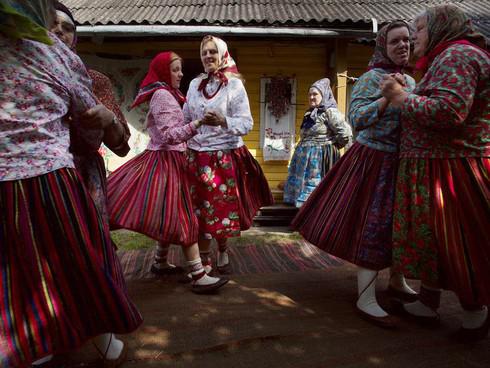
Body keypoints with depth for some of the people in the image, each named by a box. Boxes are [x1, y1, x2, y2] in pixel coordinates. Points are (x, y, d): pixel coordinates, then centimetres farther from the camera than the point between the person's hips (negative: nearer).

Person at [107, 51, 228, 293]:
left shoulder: (166, 94, 18)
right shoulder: (162, 95, -13)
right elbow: (169, 136, -22)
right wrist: (198, 124, -32)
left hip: (167, 160, 10)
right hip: (167, 161, -10)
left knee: (170, 216, 15)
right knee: (182, 218, -10)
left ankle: (160, 262, 27)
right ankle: (198, 276, -7)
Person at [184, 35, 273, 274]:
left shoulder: (234, 85, -3)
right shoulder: (194, 84, 10)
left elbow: (246, 123, -9)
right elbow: (185, 120, 18)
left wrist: (223, 121, -26)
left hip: (226, 156, -3)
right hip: (197, 156, 3)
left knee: (225, 207, 5)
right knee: (201, 210, 5)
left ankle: (223, 253, 29)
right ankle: (204, 261, 20)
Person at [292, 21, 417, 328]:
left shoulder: (410, 81, 13)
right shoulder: (372, 78, -9)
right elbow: (357, 119, -19)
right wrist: (389, 96, -24)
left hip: (400, 162, 8)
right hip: (374, 160, -8)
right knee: (373, 224, -6)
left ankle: (397, 281, 34)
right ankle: (365, 300, 3)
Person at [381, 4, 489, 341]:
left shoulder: (456, 56, -13)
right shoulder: (450, 57, 20)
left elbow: (448, 112, -28)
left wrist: (402, 97, -16)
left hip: (449, 171, -10)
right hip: (433, 169, 10)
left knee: (454, 243, 2)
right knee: (430, 237, 15)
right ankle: (427, 304, 29)